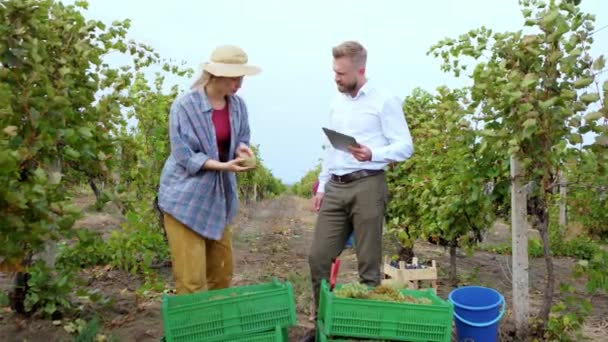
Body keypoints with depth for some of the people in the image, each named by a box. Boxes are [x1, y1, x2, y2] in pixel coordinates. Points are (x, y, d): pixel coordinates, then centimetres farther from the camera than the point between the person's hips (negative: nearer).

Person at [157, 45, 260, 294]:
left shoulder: (238, 105, 0)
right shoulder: (185, 105, -15)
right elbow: (184, 156, -16)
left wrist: (242, 149, -13)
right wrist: (223, 166, -27)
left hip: (219, 197, 6)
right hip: (186, 198, -6)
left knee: (222, 272, 13)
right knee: (191, 278, -3)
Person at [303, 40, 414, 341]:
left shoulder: (384, 101, -4)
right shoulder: (336, 103, 16)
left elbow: (405, 146, -8)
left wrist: (373, 154, -25)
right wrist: (321, 186, 16)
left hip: (367, 186, -6)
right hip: (335, 188, 7)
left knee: (368, 263, 3)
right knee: (318, 257, 5)